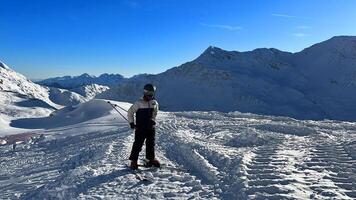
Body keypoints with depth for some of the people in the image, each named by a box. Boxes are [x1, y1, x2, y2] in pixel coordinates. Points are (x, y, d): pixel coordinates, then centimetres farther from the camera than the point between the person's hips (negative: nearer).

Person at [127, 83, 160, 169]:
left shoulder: (154, 103, 5)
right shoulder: (139, 103, -9)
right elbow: (130, 112, -4)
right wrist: (132, 123, -5)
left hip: (151, 127, 5)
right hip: (140, 128, -4)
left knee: (151, 144, 12)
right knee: (138, 144, -2)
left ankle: (151, 159, 26)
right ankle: (133, 161, 7)